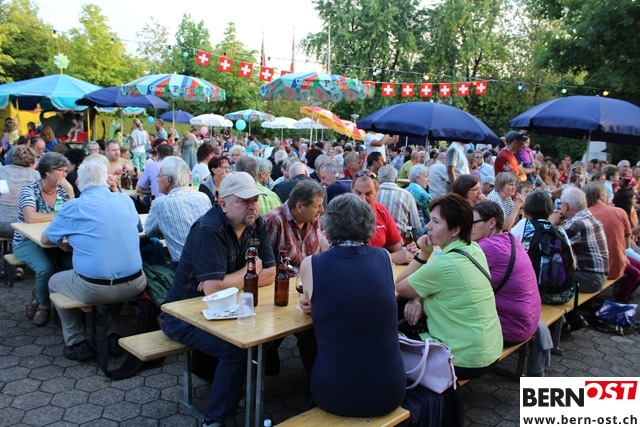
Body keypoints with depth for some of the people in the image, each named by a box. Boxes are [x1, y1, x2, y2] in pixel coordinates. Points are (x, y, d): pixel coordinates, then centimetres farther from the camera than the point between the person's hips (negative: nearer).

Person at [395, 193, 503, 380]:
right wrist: (418, 298, -7)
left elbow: (400, 288, -10)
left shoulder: (443, 264, -27)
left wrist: (423, 254, -10)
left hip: (466, 359, -8)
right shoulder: (474, 249, -1)